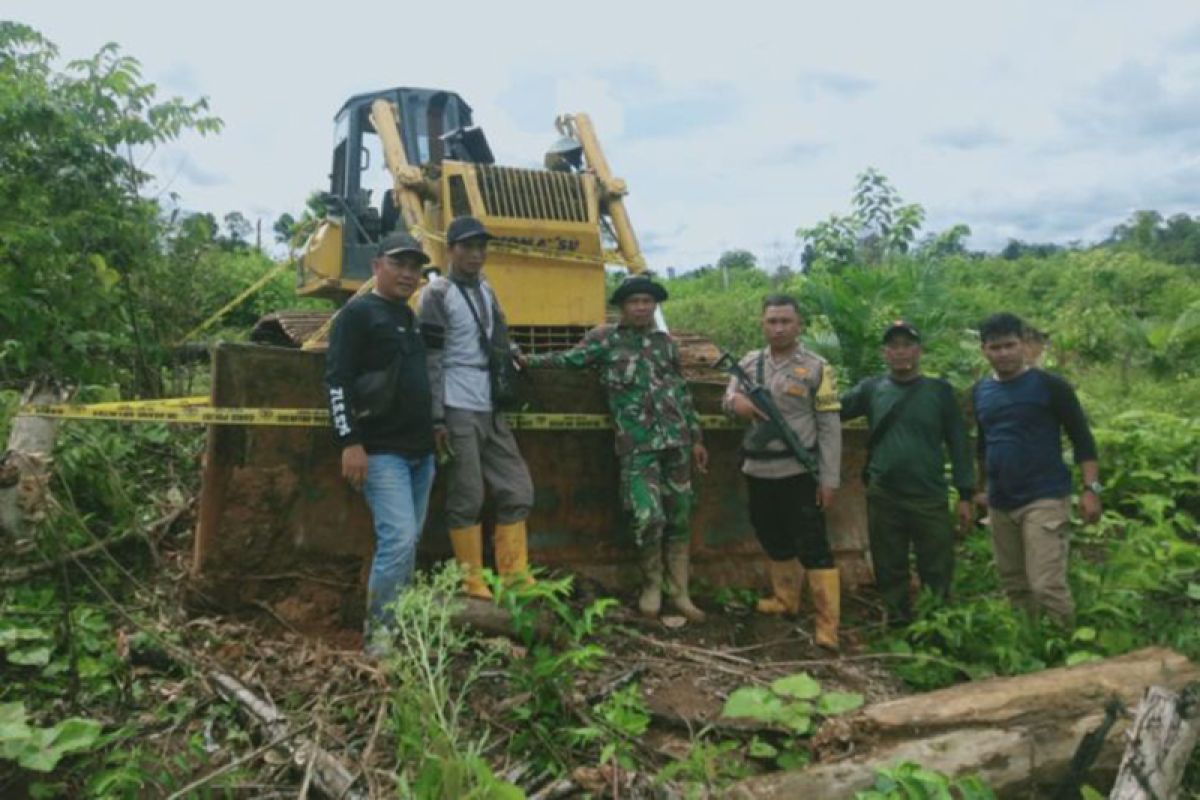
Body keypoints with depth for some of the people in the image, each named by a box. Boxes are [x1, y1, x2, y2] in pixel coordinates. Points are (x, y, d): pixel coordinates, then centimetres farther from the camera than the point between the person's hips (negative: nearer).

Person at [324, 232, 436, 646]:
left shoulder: (410, 316, 18)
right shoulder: (357, 314, -7)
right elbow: (337, 381, -14)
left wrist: (434, 431, 22)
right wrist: (350, 443, -20)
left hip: (420, 450, 8)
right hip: (381, 452, -8)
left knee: (409, 541, 11)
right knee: (397, 539, -14)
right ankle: (378, 634, -1)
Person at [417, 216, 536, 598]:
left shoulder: (485, 290, 15)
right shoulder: (437, 294, -6)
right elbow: (431, 362, -12)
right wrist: (436, 419, -15)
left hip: (490, 409, 7)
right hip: (458, 411, -7)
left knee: (517, 489, 7)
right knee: (466, 499, -2)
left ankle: (514, 575, 15)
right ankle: (473, 581, 9)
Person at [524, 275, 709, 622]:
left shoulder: (665, 342, 14)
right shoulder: (606, 339, 4)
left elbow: (682, 391, 18)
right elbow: (571, 358, -3)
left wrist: (696, 438, 17)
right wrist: (528, 360, -13)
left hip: (676, 440, 4)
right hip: (638, 445, -4)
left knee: (679, 518, 6)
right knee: (649, 517, -13)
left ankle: (679, 592, 18)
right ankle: (651, 586, 12)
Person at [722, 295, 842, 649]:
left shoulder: (816, 368, -5)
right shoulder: (750, 362, 8)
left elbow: (829, 426, -5)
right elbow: (729, 397, 12)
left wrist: (829, 478, -10)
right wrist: (735, 401, -14)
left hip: (798, 472, -5)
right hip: (758, 471, 5)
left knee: (813, 546, -4)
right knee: (773, 541, 19)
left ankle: (827, 626, -1)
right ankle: (785, 600, 37)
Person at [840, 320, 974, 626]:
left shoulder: (939, 391, 3)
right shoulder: (871, 389, 6)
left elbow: (958, 443, 3)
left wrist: (965, 495, -1)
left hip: (930, 498, -1)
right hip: (882, 498, 1)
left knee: (938, 573, 5)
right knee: (890, 571, 12)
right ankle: (897, 624, 26)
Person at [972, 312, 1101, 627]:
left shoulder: (1049, 386, -7)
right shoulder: (979, 392, 8)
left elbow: (1082, 438, -6)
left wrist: (1091, 488, -14)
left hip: (1045, 499, -5)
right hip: (1000, 504, 6)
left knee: (1047, 587, -13)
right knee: (1014, 587, 13)